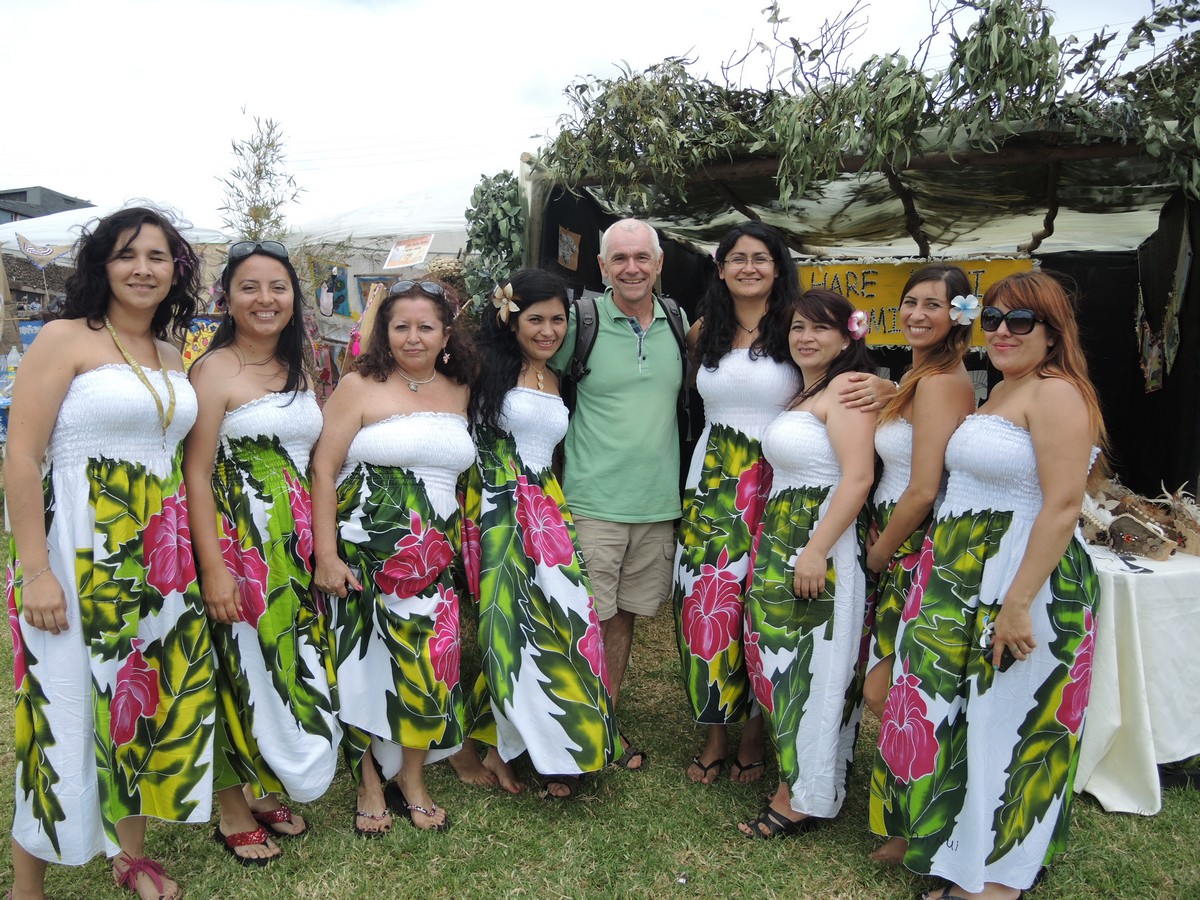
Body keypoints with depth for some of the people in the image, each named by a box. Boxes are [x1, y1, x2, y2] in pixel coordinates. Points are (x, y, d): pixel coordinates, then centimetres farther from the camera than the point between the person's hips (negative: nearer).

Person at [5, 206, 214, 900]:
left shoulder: (173, 358, 12)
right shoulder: (66, 338, -6)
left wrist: (186, 556, 12)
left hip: (158, 556, 6)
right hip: (78, 551, -6)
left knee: (150, 692, 13)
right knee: (64, 707, 2)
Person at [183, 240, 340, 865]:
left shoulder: (298, 370, 11)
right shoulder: (214, 370, -10)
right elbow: (195, 474, -15)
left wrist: (324, 547, 12)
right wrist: (214, 568, -20)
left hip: (296, 546, 7)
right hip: (238, 542, -7)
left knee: (290, 666, 13)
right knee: (241, 668, 3)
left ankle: (265, 789, 33)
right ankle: (233, 813, 22)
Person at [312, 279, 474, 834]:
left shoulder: (459, 392, 9)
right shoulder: (360, 386, -4)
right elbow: (323, 470, -8)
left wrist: (460, 545, 11)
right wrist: (325, 553, -14)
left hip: (434, 555, 4)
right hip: (366, 551, -4)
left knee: (427, 663, 5)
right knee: (368, 663, 3)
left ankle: (412, 781, 25)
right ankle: (370, 784, 23)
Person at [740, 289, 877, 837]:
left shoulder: (847, 386, -12)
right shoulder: (805, 392, 17)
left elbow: (858, 477, -21)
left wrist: (816, 551, -24)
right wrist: (777, 546, 14)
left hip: (817, 549, -9)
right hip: (779, 546, 9)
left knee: (810, 668, 0)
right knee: (782, 662, 14)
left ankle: (802, 798, 13)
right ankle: (792, 783, 27)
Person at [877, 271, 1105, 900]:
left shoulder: (1056, 394, -15)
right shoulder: (1000, 390, 14)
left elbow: (1062, 506, -22)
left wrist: (1018, 603, -24)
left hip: (1023, 581, -9)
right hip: (965, 578, 9)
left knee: (1007, 722, 5)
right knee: (955, 711, 17)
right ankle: (950, 842, 36)